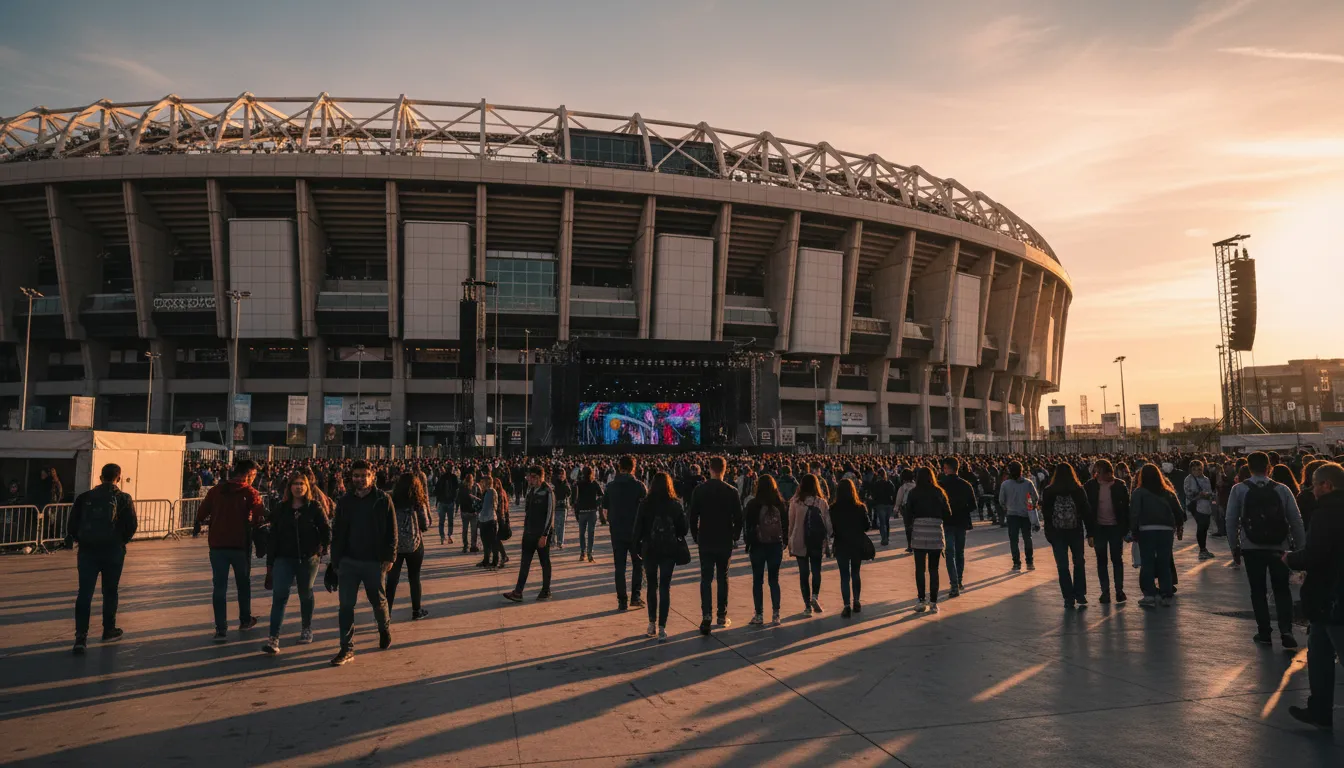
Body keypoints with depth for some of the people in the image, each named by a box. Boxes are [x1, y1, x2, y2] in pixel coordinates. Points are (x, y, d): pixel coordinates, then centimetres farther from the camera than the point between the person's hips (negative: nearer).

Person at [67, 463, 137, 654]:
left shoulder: (85, 497, 2)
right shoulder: (123, 499, -3)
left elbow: (73, 522, -1)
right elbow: (132, 525, -7)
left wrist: (80, 539, 15)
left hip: (88, 550, 1)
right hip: (113, 551, -1)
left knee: (85, 593, 2)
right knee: (110, 592, 13)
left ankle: (81, 635, -7)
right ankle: (109, 631, 24)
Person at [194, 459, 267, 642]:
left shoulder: (216, 490, 2)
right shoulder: (250, 493, -7)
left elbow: (201, 514, 2)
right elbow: (259, 519, -15)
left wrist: (199, 525, 22)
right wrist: (251, 526, 6)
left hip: (217, 544, 2)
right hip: (240, 545, -2)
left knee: (219, 587, 5)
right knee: (243, 583, 18)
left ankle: (221, 629, 1)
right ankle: (245, 620, 32)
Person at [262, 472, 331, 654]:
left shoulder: (314, 507, -2)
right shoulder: (281, 509, 5)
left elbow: (326, 529, 1)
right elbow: (273, 537, 7)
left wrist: (323, 547, -10)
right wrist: (270, 562, 7)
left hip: (308, 559, -1)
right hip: (284, 558, 1)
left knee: (306, 594, 13)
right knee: (279, 595, -11)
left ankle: (306, 630, 32)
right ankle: (273, 638, -13)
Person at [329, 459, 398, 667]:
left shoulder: (383, 500, -4)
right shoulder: (345, 502, 5)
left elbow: (391, 531, -4)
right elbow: (337, 533, 9)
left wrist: (390, 557, -10)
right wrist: (336, 560, 4)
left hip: (374, 562, -2)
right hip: (348, 562, 2)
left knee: (378, 601, 13)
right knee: (346, 605, 0)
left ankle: (385, 629, 41)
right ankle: (347, 649, 6)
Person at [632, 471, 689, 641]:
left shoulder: (645, 504, -8)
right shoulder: (675, 504, -6)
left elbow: (638, 528, -8)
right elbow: (684, 528, -4)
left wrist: (637, 545, 5)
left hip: (649, 550, 0)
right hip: (669, 550, 0)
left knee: (651, 586, 16)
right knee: (665, 587, 4)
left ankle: (652, 624, 21)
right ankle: (662, 628, -2)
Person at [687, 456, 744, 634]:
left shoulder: (699, 490, -5)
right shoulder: (731, 491, -6)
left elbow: (692, 516, -3)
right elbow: (738, 518, -4)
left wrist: (695, 536, 9)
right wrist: (735, 537, 10)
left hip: (705, 541, 0)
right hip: (725, 542, 0)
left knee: (706, 579, 3)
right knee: (723, 578, 12)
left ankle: (706, 616, -12)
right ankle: (722, 617, 18)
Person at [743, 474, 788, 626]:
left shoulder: (753, 504, -12)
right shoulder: (781, 504, -5)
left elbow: (747, 525, -8)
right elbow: (786, 524, -1)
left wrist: (747, 542, 4)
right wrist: (784, 540, 8)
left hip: (758, 545, -2)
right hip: (776, 545, 2)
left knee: (757, 580, 9)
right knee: (774, 580, 11)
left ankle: (759, 615, 10)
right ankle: (775, 615, 9)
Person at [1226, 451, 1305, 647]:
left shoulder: (1239, 490, -4)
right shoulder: (1282, 490, -2)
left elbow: (1231, 520, -4)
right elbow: (1296, 520, -1)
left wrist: (1234, 546, 6)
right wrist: (1300, 548, 7)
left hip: (1252, 548, -1)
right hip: (1279, 547, 1)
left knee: (1258, 590, 11)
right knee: (1282, 589, 13)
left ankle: (1264, 633, 13)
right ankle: (1286, 630, -2)